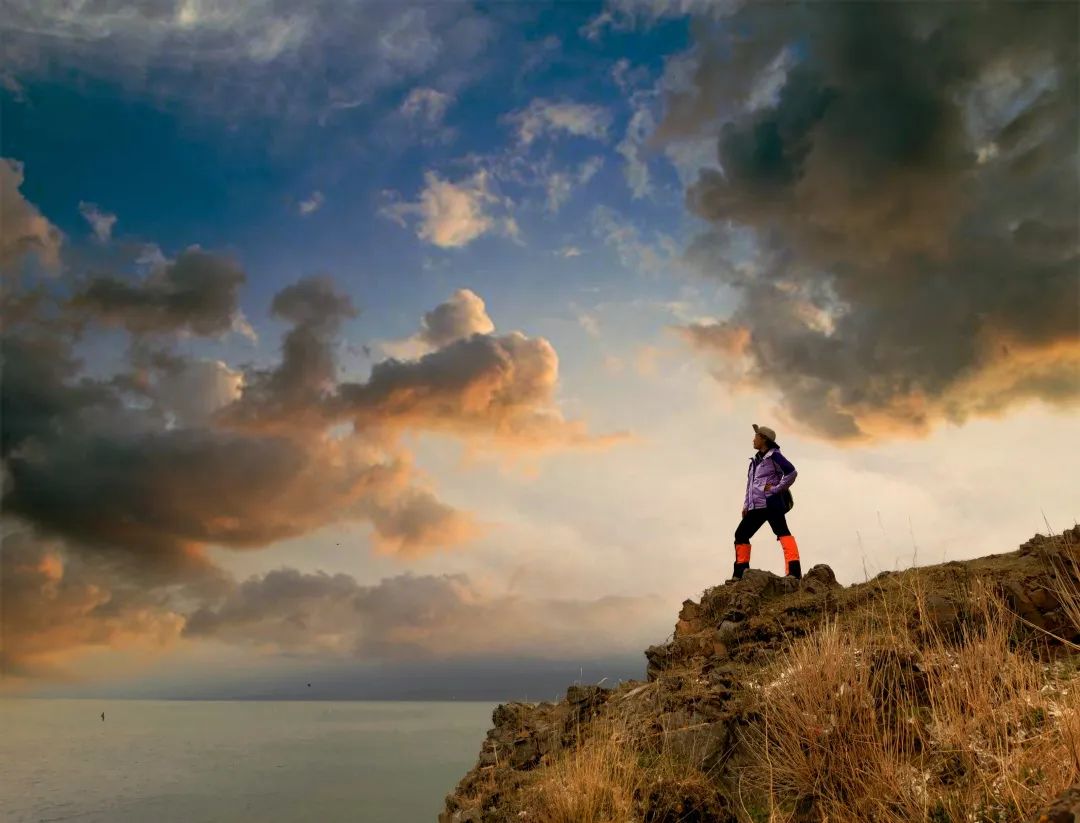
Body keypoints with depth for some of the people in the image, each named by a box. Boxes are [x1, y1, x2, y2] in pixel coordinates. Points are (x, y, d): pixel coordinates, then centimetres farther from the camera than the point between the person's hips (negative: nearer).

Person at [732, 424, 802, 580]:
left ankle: (794, 570, -23)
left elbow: (791, 472, -16)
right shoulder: (756, 460, 20)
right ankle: (741, 572, 15)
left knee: (783, 533, -17)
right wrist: (746, 505, 18)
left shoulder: (774, 456, -5)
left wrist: (776, 488, -14)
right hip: (756, 507, 9)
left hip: (771, 504, -9)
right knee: (741, 534, 9)